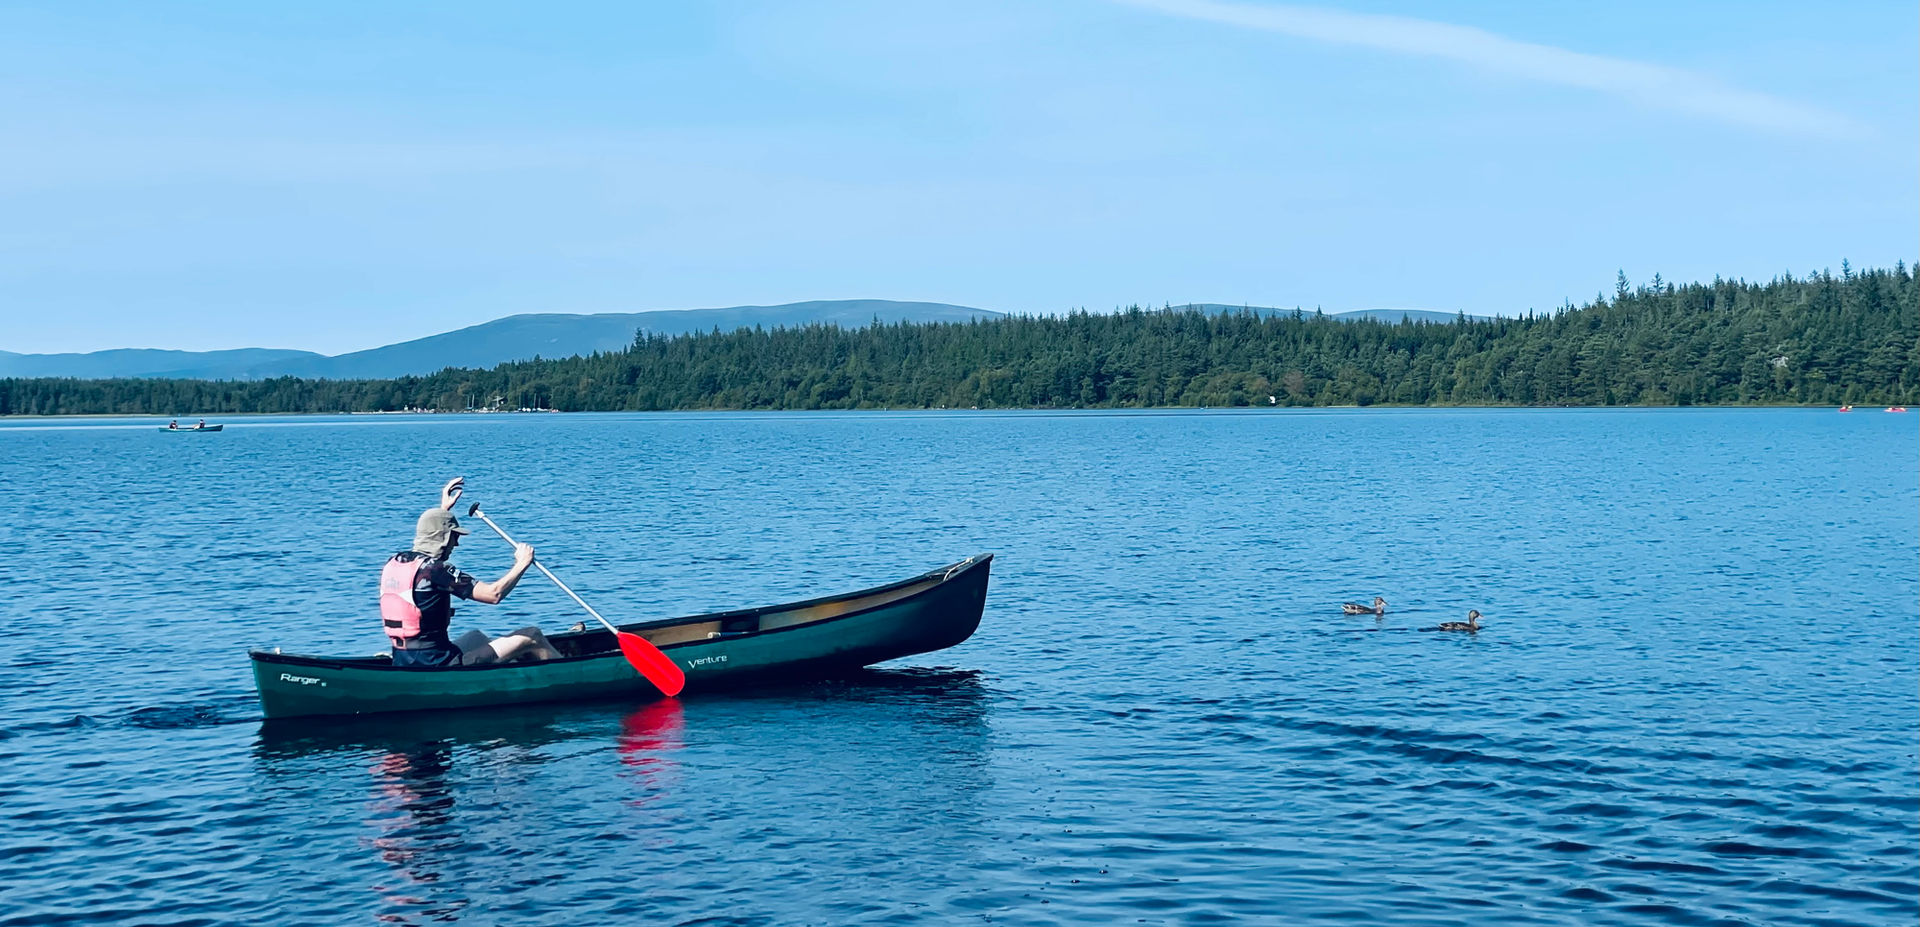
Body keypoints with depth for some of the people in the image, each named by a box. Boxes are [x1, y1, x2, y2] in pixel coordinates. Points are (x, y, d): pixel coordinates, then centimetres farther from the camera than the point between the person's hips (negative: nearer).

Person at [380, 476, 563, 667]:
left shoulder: (393, 563, 7)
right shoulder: (434, 569, -18)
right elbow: (493, 594, -19)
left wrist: (444, 508, 41)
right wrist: (522, 563, -5)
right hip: (438, 668, -10)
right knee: (532, 638, -3)